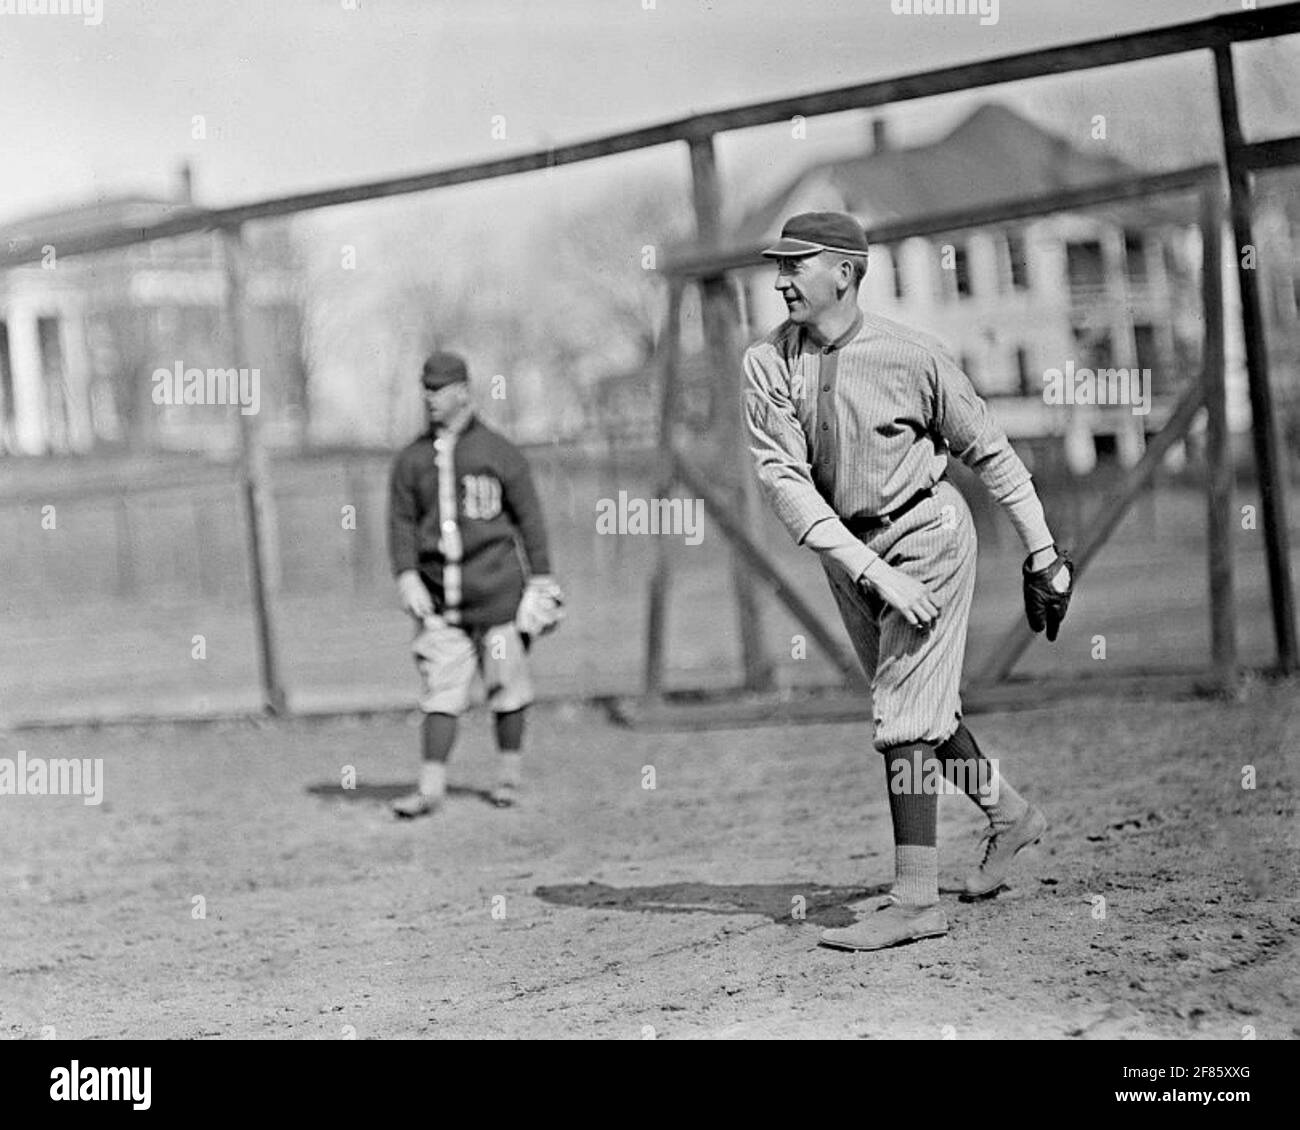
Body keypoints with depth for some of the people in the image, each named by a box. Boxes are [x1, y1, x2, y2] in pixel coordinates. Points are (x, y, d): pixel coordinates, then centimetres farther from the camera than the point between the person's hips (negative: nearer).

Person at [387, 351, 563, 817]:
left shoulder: (499, 452, 0)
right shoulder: (411, 459, 8)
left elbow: (528, 516, 3)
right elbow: (401, 522, 6)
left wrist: (541, 580, 2)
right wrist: (407, 576, -7)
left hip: (496, 589, -2)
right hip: (438, 596, 2)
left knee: (506, 684, 5)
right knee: (440, 690, -3)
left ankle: (511, 773, 19)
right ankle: (431, 786, -4)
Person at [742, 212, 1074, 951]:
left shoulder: (911, 355, -18)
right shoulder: (768, 363, -9)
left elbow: (989, 450, -7)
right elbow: (784, 479, -16)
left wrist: (1043, 553, -4)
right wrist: (869, 569, -26)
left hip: (927, 536, -5)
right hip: (848, 549, 6)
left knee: (903, 712, -10)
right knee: (920, 703, 18)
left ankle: (916, 899, -6)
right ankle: (1009, 815, 39)